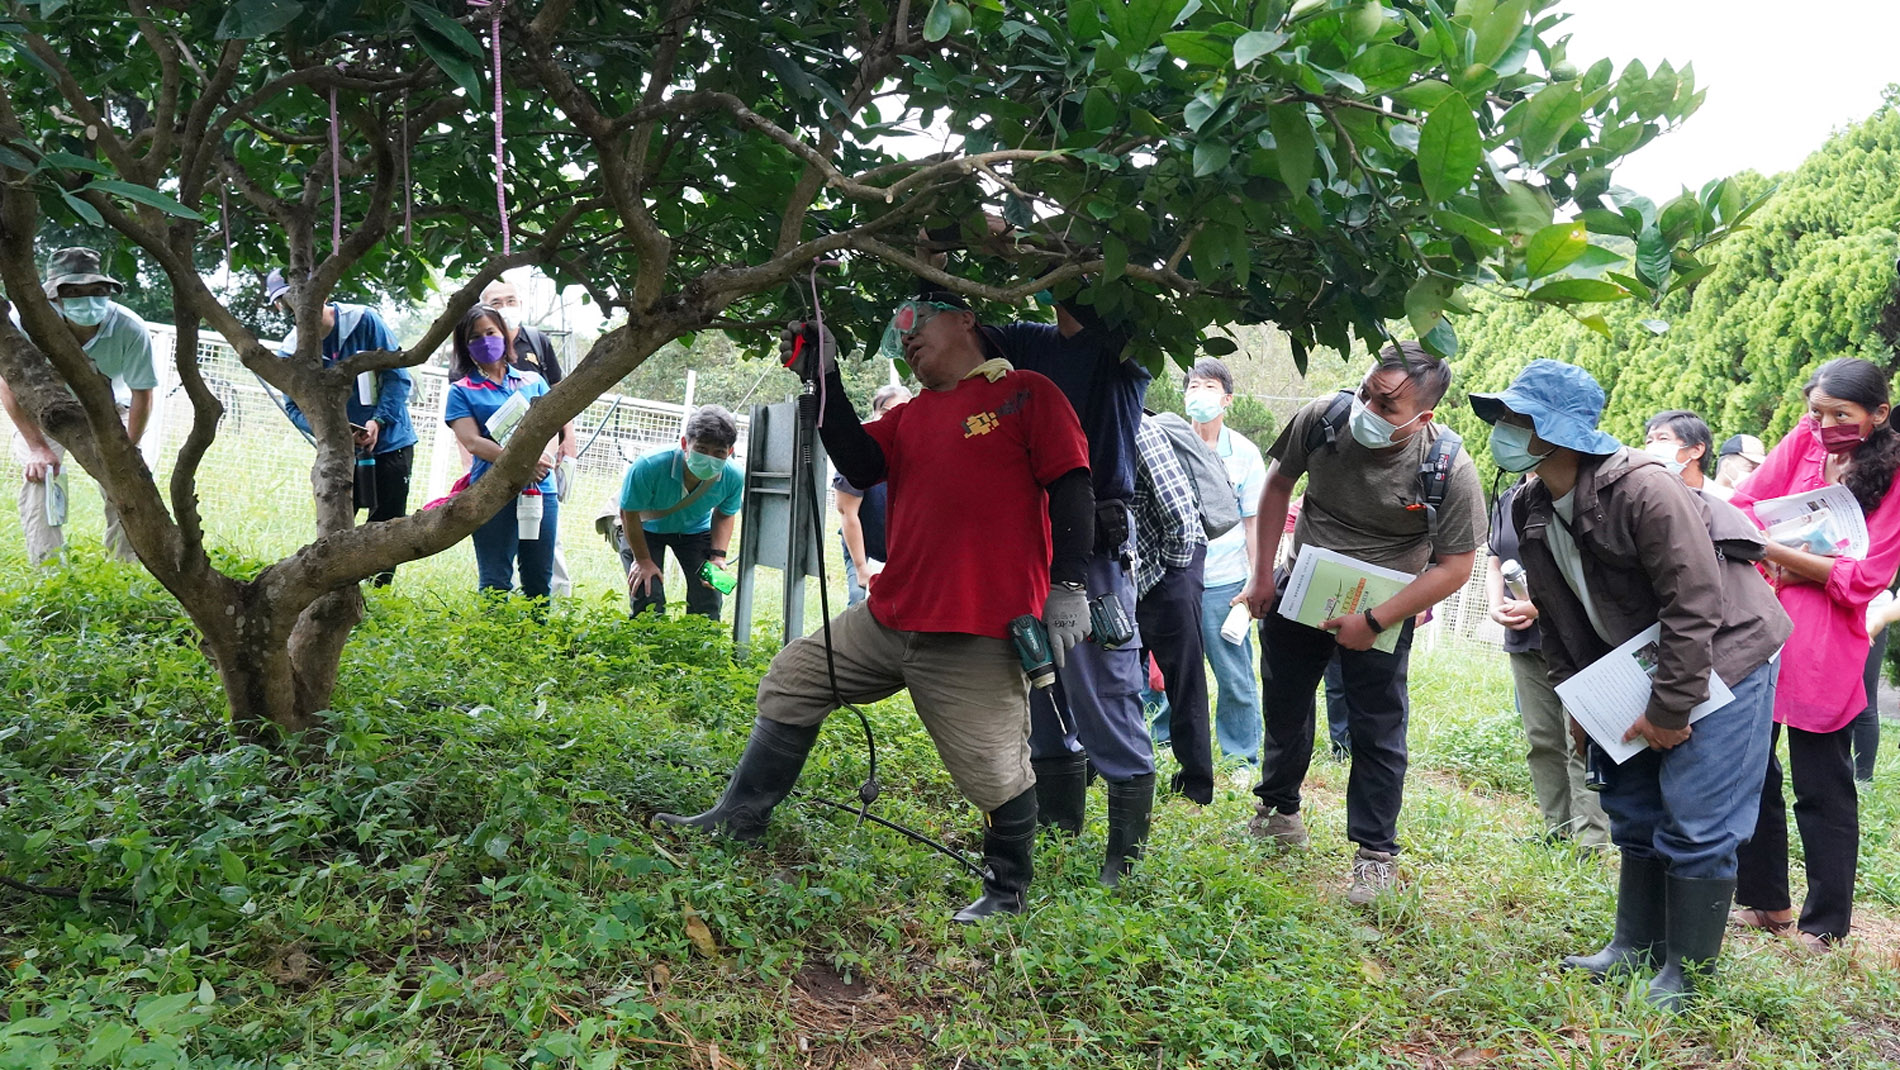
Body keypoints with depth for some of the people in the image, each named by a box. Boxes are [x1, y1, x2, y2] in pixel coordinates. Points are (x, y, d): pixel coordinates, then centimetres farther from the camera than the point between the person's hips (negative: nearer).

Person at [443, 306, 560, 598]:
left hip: (540, 491, 3)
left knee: (540, 582, 6)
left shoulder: (533, 382, 17)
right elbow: (473, 443, -4)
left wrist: (543, 460, -14)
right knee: (495, 583, -4)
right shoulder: (462, 391, 7)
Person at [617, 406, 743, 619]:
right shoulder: (648, 467, -39)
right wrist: (643, 560, -15)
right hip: (644, 527, -3)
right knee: (648, 597, -16)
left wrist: (718, 556, -18)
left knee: (708, 598, -6)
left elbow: (724, 515, -6)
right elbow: (629, 514, -22)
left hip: (696, 528, 3)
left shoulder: (733, 477, -29)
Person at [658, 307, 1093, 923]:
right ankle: (739, 820, 25)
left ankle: (1007, 892, 21)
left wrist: (1068, 587, -15)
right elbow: (860, 465, 5)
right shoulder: (910, 416, 20)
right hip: (891, 617, 8)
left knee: (996, 770, -2)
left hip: (978, 638, -8)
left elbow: (1071, 488, -7)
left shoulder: (1026, 394, 0)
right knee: (792, 681, 14)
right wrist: (824, 378, 2)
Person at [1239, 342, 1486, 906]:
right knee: (1284, 707, 17)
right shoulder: (1323, 418, -20)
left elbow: (1455, 567, -18)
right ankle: (1279, 812, 39)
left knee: (1378, 732, 1)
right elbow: (1278, 484, -1)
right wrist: (1263, 575, -1)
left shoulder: (1451, 471, -26)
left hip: (1380, 611, -3)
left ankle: (1375, 854, 16)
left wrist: (1373, 622, -21)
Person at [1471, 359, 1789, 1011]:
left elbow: (1694, 608, -27)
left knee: (1695, 821, -7)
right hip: (1635, 664, 8)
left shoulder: (1645, 491, -28)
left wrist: (1670, 710, -23)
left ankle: (1686, 972, 7)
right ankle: (1638, 946, 27)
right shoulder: (1532, 510, -3)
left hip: (1722, 657, -8)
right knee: (1633, 806, 13)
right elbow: (1558, 615, 8)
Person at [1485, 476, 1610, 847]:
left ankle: (1590, 840, -3)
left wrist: (1539, 607, -17)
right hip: (1524, 638, 7)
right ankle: (1558, 832, 20)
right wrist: (1497, 606, 1)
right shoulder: (1507, 500, 15)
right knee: (1542, 739, 11)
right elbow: (1494, 563, 19)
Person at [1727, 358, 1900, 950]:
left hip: (1824, 647, -5)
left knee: (1822, 786, 3)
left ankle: (1826, 924, 18)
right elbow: (1741, 508, 0)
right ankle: (1765, 901, 29)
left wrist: (1777, 552, -16)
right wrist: (1808, 561, -13)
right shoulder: (1804, 441, 6)